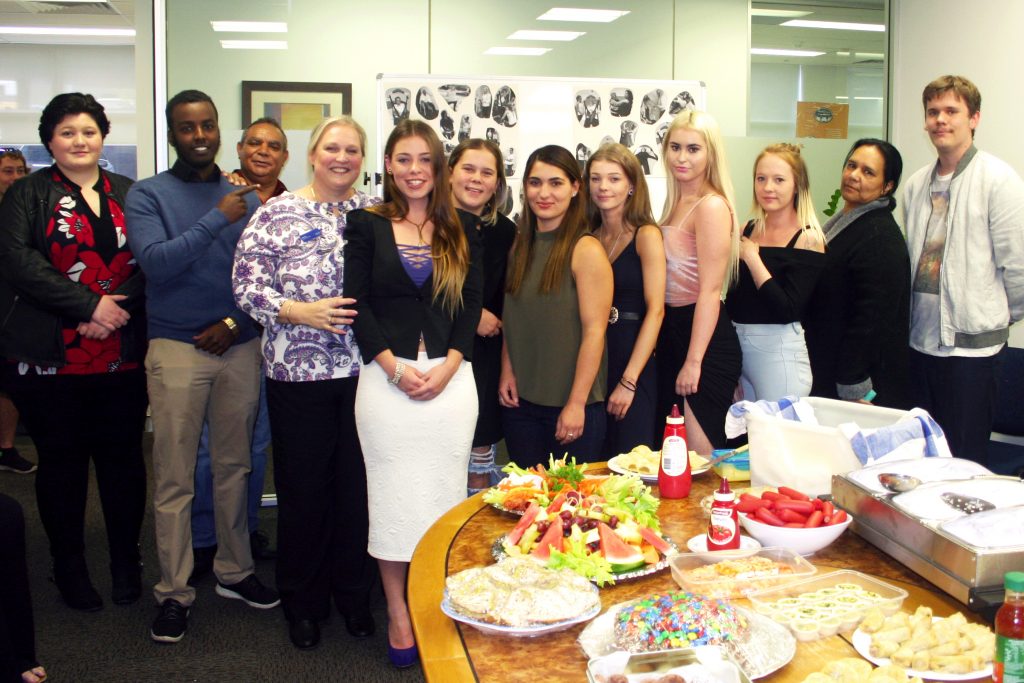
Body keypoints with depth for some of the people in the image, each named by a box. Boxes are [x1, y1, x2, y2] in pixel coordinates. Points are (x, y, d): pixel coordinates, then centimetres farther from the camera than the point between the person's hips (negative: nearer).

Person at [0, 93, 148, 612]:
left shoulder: (129, 194, 10)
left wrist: (117, 310, -15)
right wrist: (90, 305, -17)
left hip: (122, 355, 2)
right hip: (48, 358, -2)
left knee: (123, 457, 8)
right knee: (61, 461, 9)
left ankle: (126, 561, 24)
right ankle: (69, 566, 24)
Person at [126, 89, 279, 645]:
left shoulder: (246, 198, 9)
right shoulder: (148, 195, 0)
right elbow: (156, 263, -15)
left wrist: (237, 321, -6)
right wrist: (217, 219, -18)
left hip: (240, 347, 3)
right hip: (177, 348, -3)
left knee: (234, 467, 11)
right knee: (174, 477, 0)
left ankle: (234, 571, 25)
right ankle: (174, 592, 11)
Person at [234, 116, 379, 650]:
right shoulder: (276, 215, 0)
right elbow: (247, 286, -5)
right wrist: (301, 312, -18)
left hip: (364, 370, 2)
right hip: (298, 371, -2)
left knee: (358, 484, 9)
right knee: (303, 485, 7)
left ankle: (354, 595, 27)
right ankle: (303, 601, 25)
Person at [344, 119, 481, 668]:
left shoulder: (461, 231, 9)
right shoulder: (367, 225, 5)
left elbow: (472, 305, 5)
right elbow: (357, 303, -1)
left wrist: (446, 368, -8)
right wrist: (395, 368, -11)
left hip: (451, 377, 1)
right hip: (386, 377, -1)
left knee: (444, 492, 5)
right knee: (393, 494, 4)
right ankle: (398, 613, 17)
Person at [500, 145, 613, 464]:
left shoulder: (587, 250, -11)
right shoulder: (521, 247, 8)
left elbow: (594, 332, -15)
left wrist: (577, 404, -16)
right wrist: (507, 371, -1)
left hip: (571, 405, -6)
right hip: (520, 401, 6)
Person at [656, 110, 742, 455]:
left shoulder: (712, 206, -14)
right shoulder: (675, 203, 13)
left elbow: (710, 291, -18)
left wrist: (694, 361, -20)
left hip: (704, 339, -9)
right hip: (671, 333, 9)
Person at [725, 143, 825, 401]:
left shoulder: (808, 239, -9)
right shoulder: (749, 229, 8)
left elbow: (788, 310, -19)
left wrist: (752, 258, -16)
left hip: (779, 351, -6)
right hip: (737, 344, 6)